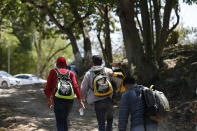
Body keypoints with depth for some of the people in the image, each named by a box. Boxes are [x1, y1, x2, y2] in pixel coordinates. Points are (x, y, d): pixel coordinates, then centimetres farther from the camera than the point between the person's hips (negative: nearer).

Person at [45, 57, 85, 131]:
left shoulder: (53, 71, 11)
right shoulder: (70, 73, 15)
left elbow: (48, 87, 7)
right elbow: (75, 86, 1)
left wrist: (48, 100, 18)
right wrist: (80, 101, -4)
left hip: (58, 99, -3)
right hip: (69, 100, 3)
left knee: (60, 122, -2)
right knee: (64, 119, 26)